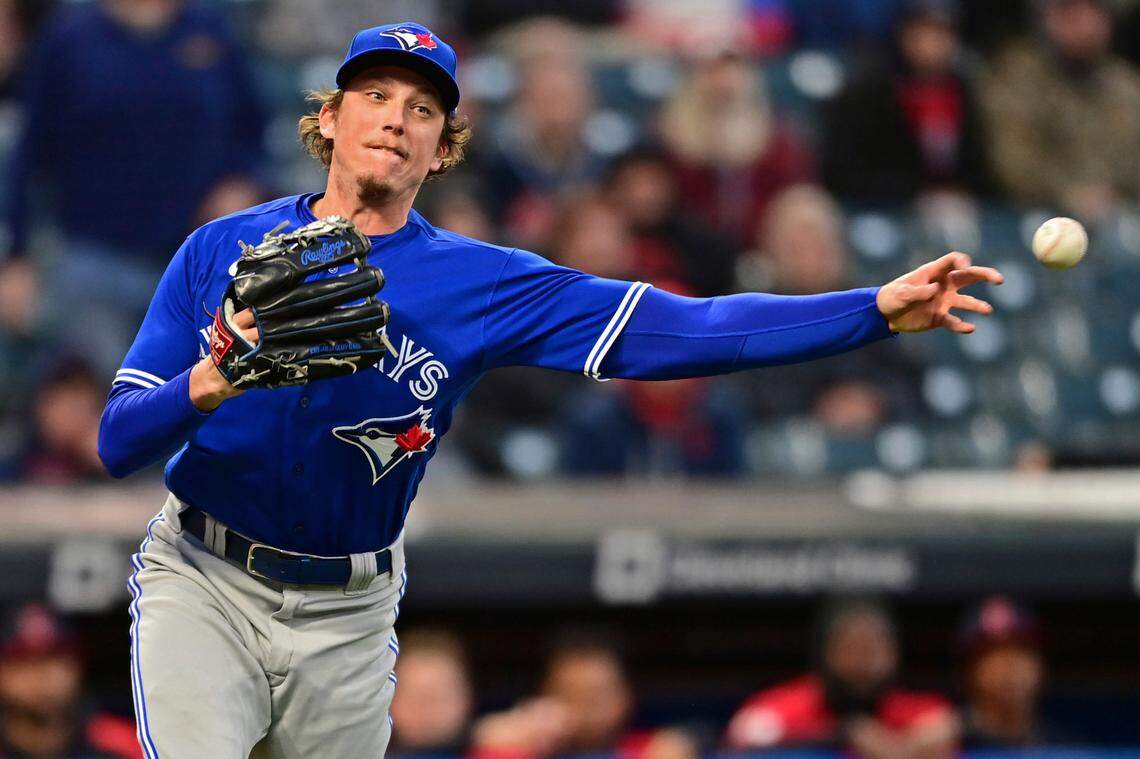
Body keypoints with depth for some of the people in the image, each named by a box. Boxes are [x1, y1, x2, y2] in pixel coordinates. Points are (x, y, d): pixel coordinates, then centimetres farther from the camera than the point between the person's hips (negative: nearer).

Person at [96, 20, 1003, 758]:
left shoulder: (483, 286, -4)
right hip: (201, 585, -2)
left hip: (349, 615, 2)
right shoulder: (221, 251, -3)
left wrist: (879, 310, -23)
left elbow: (683, 332, -13)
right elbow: (118, 443, -7)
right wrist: (209, 386, -29)